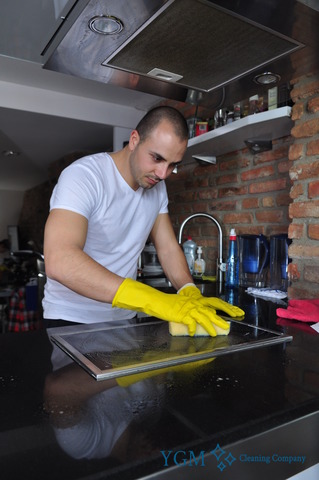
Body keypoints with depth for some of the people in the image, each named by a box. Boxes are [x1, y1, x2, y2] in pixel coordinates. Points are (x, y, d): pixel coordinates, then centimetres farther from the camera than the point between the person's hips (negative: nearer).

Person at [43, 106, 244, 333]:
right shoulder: (83, 175, -20)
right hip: (71, 321, -4)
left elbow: (168, 247, 3)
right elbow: (60, 261, -33)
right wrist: (153, 300, -39)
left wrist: (191, 293, -16)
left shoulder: (157, 187, 2)